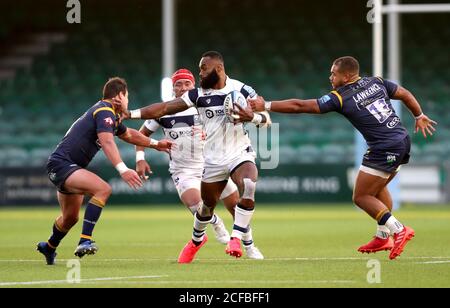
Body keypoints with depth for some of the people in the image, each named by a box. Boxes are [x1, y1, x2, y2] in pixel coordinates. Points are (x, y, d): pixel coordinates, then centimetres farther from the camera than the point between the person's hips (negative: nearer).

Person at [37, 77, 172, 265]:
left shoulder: (112, 116, 17)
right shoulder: (105, 111, -15)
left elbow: (128, 134, 37)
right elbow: (107, 142, -31)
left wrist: (155, 144, 38)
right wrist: (122, 169, -41)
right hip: (61, 163, -11)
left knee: (70, 218, 24)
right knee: (103, 189, -29)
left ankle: (49, 248, 48)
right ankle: (85, 241, -34)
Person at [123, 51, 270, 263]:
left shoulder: (242, 91, -6)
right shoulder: (199, 95, 0)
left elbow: (266, 119, -5)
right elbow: (165, 108, -3)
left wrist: (251, 116, -27)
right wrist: (131, 114, -10)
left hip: (240, 154, -3)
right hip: (213, 160, 3)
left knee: (248, 188, -32)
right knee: (207, 206, 12)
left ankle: (236, 238, -23)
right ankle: (197, 239, 44)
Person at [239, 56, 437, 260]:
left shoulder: (339, 98, -8)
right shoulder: (376, 82, 9)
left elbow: (299, 106, -7)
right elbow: (405, 94, 18)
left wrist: (266, 106, -1)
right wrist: (419, 116, 33)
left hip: (384, 150, -8)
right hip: (403, 142, 8)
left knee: (361, 197, 2)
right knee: (377, 188, 25)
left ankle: (398, 229, -9)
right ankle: (383, 237, 25)